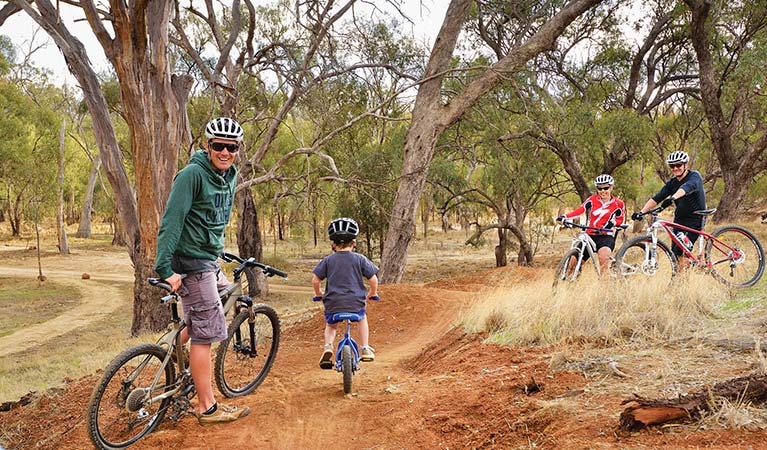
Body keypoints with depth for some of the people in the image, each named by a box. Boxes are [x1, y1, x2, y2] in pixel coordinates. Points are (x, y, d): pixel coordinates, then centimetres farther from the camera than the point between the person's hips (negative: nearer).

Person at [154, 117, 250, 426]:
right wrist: (165, 269, -25)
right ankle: (208, 409, 3)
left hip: (210, 259, 9)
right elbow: (170, 223, -21)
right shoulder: (192, 174, -17)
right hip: (192, 263, -9)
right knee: (205, 333, -5)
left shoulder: (229, 176, 9)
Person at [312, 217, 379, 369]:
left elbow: (315, 280, 1)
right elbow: (373, 279, 0)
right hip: (355, 303, 0)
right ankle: (365, 349, 26)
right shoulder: (360, 259, 0)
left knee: (331, 326, 30)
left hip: (333, 303, 0)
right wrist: (373, 293, 19)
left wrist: (318, 294, 21)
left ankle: (328, 347, 4)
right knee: (362, 319, 33)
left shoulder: (328, 260, 2)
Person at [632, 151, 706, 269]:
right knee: (674, 254, 3)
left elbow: (687, 187, -34)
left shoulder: (694, 176, -11)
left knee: (679, 253, -16)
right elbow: (657, 198, -2)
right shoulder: (672, 182, 7)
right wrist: (641, 212, -16)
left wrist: (672, 198, -54)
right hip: (679, 220, 7)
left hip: (695, 220, -7)